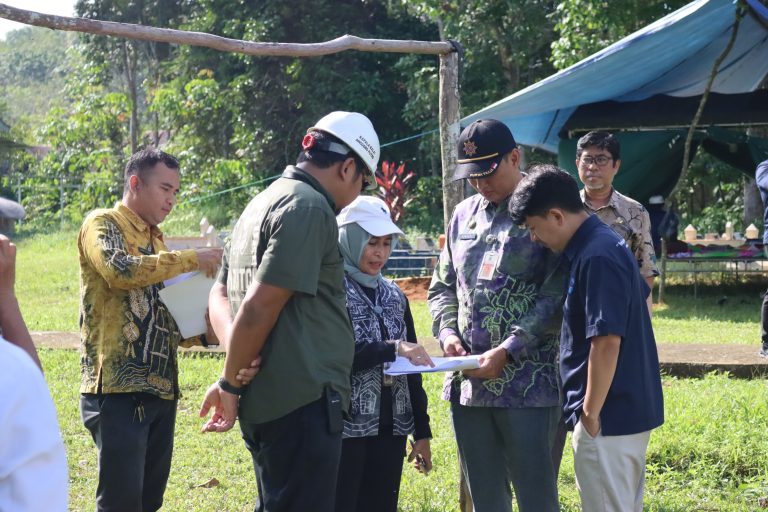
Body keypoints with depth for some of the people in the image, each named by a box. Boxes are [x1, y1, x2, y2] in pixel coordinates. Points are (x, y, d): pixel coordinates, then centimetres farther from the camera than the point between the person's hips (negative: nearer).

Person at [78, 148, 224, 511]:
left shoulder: (154, 240, 21)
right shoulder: (102, 225, -3)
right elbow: (122, 271, -24)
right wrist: (191, 259, -16)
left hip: (160, 387, 8)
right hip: (118, 387, -8)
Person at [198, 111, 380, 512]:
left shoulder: (265, 202, 17)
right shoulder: (309, 208, -13)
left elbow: (220, 294, 18)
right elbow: (260, 307, -19)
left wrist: (235, 370, 0)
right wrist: (231, 384, -7)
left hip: (266, 400, 10)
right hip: (303, 400, -10)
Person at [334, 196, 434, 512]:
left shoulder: (394, 296, 13)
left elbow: (410, 367, 16)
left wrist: (421, 431, 15)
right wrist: (392, 349, -23)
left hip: (390, 429, 6)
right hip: (344, 428, -6)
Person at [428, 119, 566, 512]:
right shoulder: (464, 215, 15)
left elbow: (558, 296, -11)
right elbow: (443, 285, 21)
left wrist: (508, 351, -17)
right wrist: (447, 330, 1)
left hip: (528, 384, -6)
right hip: (468, 381, 6)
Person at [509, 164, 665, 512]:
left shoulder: (595, 258, -21)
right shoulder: (606, 244, 9)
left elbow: (607, 342, -25)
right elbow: (642, 294, 25)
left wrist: (590, 413, -18)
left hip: (610, 415, -10)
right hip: (632, 408, 10)